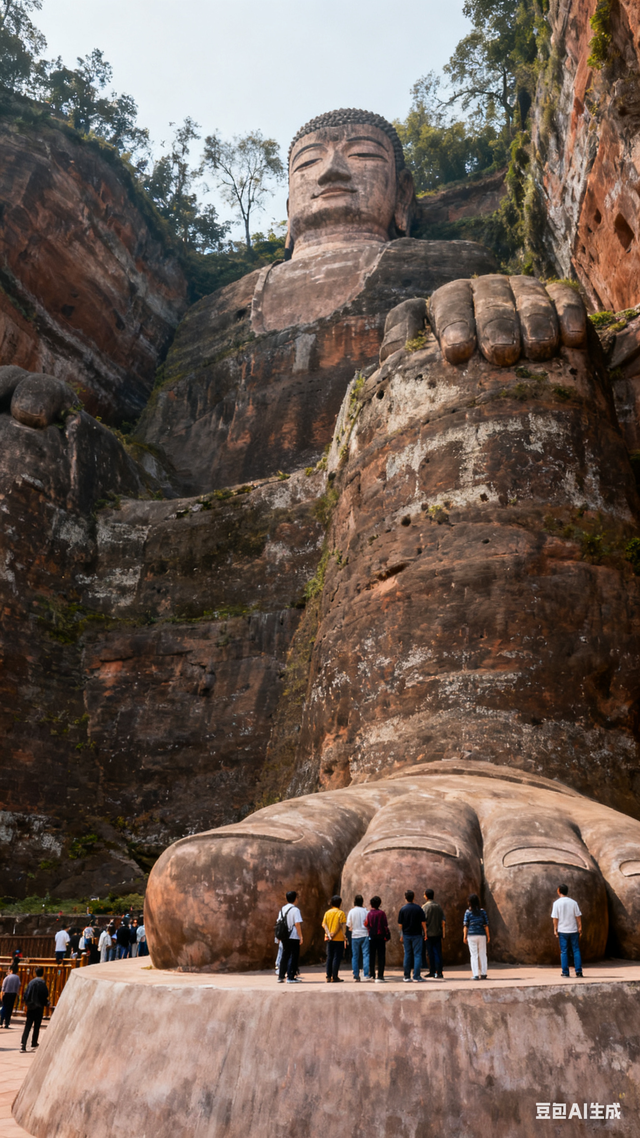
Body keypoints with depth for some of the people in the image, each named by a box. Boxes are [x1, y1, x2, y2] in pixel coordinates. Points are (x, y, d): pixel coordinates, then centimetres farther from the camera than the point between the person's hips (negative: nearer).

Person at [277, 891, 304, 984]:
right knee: (293, 957, 1)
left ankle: (281, 977, 14)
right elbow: (297, 924, -17)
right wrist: (301, 937, -12)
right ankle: (290, 977, 1)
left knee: (284, 956, 13)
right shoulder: (295, 910, -12)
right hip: (293, 937, -7)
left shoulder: (282, 909, 10)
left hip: (284, 937, 7)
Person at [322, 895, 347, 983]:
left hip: (329, 939, 5)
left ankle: (328, 977, 12)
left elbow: (324, 924, 0)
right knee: (337, 957, -1)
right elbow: (343, 925, -14)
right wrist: (344, 935, -10)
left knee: (329, 957, 11)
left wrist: (328, 934, -9)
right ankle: (334, 977, -4)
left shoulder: (327, 913, 9)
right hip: (339, 939, -5)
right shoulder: (340, 913, -6)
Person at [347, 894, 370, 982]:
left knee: (355, 956, 8)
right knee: (365, 954, 0)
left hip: (355, 936, 1)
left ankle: (356, 976, 8)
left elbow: (348, 924, -1)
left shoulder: (351, 911, -3)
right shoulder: (365, 911, -3)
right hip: (364, 935, 0)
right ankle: (366, 974, -11)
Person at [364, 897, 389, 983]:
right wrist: (387, 936, 0)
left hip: (371, 937, 2)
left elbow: (366, 924, -1)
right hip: (380, 937, -2)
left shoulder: (369, 913, -1)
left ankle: (372, 974, 14)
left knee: (371, 957, 12)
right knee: (381, 957, 1)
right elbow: (385, 925, -7)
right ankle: (380, 977, -4)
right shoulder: (382, 913, -7)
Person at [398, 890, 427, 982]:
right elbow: (423, 922, -5)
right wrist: (425, 933, 6)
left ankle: (407, 976, 11)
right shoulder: (418, 908, -7)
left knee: (407, 955, 9)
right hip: (417, 934, -2)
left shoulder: (403, 909, -2)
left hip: (406, 935, 2)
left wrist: (401, 935, 12)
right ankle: (416, 976, -2)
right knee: (417, 955, 2)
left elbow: (400, 924, 1)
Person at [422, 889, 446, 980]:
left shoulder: (425, 907, -8)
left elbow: (424, 921, -13)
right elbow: (443, 922, 5)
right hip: (438, 933, 4)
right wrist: (443, 934, 9)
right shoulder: (438, 906, 7)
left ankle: (432, 973, 10)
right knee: (438, 953, 5)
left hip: (428, 934, -4)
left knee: (431, 954, 5)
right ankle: (439, 973, 1)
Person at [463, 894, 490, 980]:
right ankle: (483, 973, 11)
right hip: (482, 935, 1)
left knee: (474, 955, 3)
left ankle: (476, 974, 2)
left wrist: (465, 937, 3)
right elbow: (486, 925, 1)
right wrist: (488, 936, 9)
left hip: (471, 935, -1)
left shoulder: (468, 912, -4)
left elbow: (466, 926, -3)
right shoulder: (482, 911, 0)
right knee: (482, 954, 10)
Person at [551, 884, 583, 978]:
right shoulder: (573, 902, -1)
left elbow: (555, 918, -6)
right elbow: (578, 916, -1)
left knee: (564, 951, 5)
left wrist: (555, 929, 1)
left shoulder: (557, 903, -6)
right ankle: (578, 971, 6)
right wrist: (580, 927, 7)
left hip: (562, 931, -1)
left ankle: (565, 972, 6)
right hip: (573, 930, 1)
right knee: (576, 950, 9)